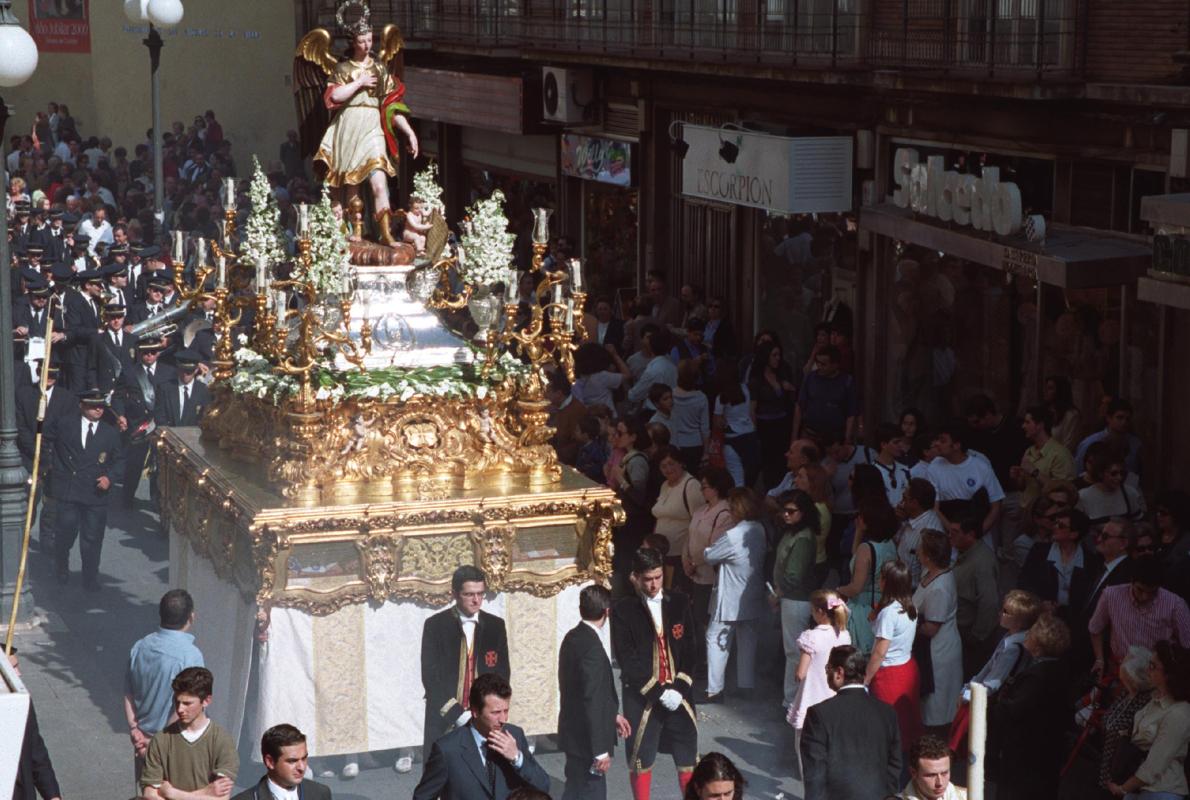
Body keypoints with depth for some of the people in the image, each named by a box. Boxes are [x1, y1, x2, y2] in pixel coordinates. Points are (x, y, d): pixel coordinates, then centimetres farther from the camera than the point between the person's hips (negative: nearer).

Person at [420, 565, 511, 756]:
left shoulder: (495, 626, 6)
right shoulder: (435, 625, -2)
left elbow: (502, 674, 7)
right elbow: (430, 676, -6)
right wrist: (457, 715, -14)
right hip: (445, 720, -2)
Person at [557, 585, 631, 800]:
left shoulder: (574, 637, 6)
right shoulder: (591, 647, -23)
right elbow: (592, 701, -24)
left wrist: (613, 714, 21)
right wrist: (600, 750, -20)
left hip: (575, 733, 10)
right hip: (587, 739, -10)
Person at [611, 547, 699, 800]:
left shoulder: (679, 603, 3)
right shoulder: (623, 610, -7)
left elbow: (690, 650, 4)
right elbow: (626, 660, -11)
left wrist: (679, 688, -8)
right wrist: (658, 692, -15)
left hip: (679, 692, 3)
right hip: (642, 696, -3)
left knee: (688, 755, 9)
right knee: (641, 759, 7)